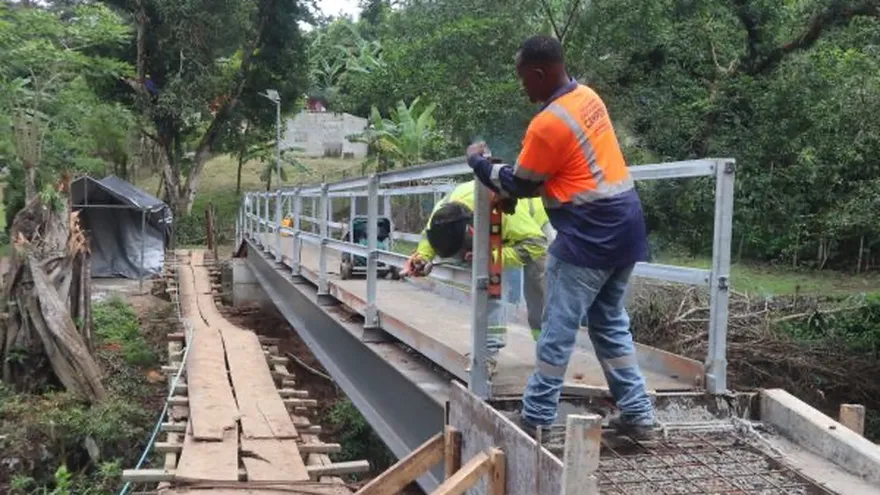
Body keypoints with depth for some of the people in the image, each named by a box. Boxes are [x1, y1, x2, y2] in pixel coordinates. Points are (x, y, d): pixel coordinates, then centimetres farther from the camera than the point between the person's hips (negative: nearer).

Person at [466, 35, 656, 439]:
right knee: (611, 322, 17)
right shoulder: (588, 96, 9)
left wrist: (479, 162, 11)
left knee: (558, 329, 1)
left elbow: (518, 185, -4)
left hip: (589, 234, -9)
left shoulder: (548, 123, -18)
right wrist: (513, 172, 19)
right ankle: (637, 414, 20)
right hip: (624, 224, 9)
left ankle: (535, 418, 10)